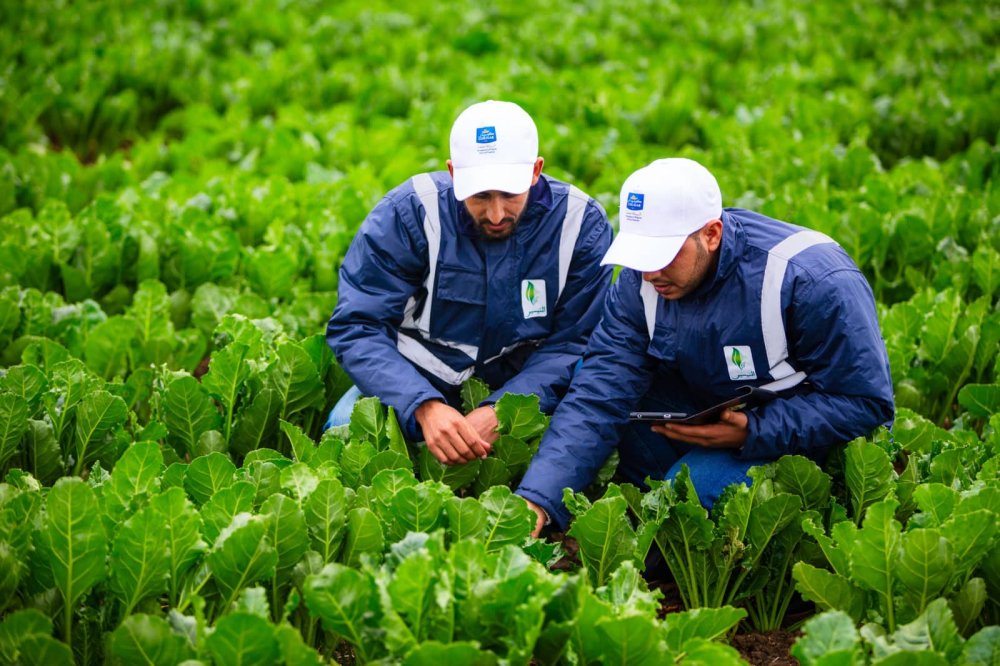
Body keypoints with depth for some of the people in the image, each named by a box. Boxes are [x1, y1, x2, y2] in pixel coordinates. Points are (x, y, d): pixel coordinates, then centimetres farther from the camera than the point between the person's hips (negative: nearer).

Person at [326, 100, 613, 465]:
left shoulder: (583, 224, -12)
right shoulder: (409, 213, -16)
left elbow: (573, 343, -10)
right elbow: (357, 326, -18)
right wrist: (425, 408, -35)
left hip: (521, 391, 1)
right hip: (413, 383, -1)